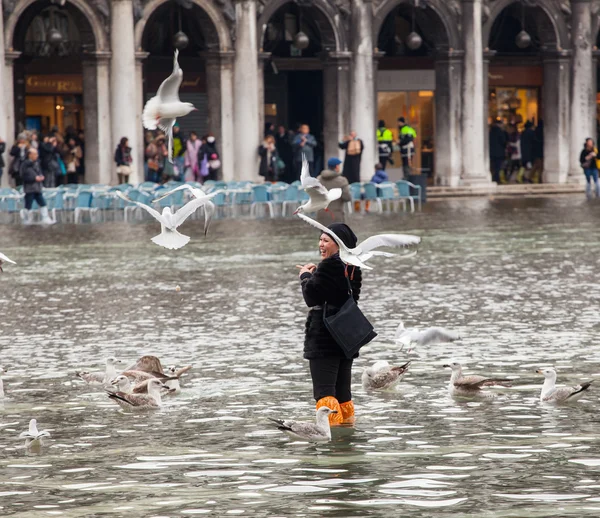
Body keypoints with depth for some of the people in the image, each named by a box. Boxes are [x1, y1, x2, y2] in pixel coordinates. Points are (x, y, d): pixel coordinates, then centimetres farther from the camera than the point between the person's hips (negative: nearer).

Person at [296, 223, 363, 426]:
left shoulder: (330, 265, -15)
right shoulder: (353, 267, 11)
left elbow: (312, 297, -15)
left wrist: (306, 276, 3)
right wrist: (314, 274, 12)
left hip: (324, 339, -9)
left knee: (324, 391, -10)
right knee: (343, 392, 15)